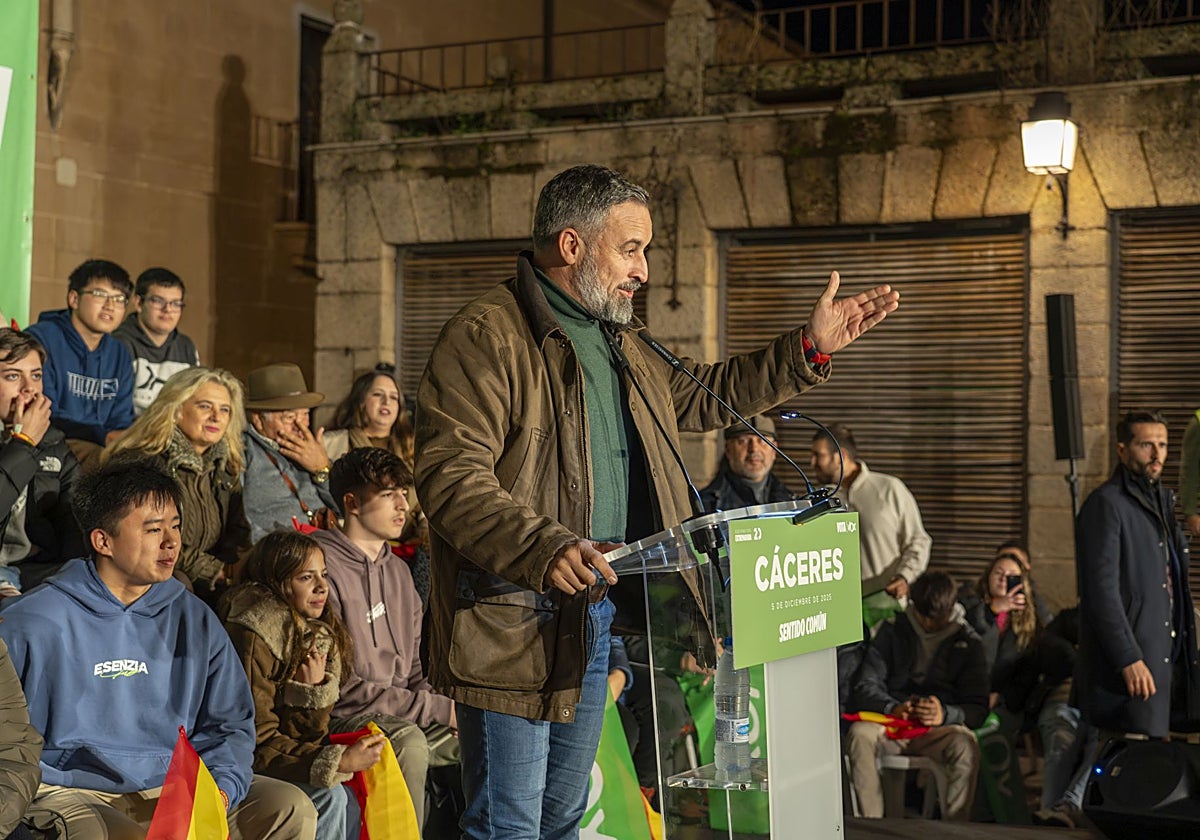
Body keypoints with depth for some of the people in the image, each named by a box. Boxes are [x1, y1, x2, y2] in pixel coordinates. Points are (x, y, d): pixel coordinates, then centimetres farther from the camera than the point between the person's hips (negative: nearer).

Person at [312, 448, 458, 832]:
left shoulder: (398, 570, 16)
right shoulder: (324, 569, -12)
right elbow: (340, 686, -17)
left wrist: (448, 707, -4)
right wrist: (437, 708, -18)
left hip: (403, 714, 8)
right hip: (343, 720, -8)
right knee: (408, 740, -35)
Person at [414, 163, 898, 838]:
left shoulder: (621, 343, 18)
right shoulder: (486, 338, -13)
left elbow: (699, 396, 32)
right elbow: (451, 479, -22)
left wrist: (809, 350, 25)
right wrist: (544, 549, -37)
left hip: (595, 617, 9)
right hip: (511, 623, -9)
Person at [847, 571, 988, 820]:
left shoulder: (968, 642, 9)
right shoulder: (893, 630, 11)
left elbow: (978, 707, 2)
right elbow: (866, 687, 3)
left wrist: (946, 714, -21)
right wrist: (893, 708, -20)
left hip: (940, 728, -1)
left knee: (965, 745, -35)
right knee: (859, 734, -32)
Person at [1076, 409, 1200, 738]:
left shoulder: (1162, 499, 17)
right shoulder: (1106, 504, -11)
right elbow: (1102, 590, -17)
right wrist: (1128, 659, -21)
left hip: (1168, 656, 8)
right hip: (1131, 662, -8)